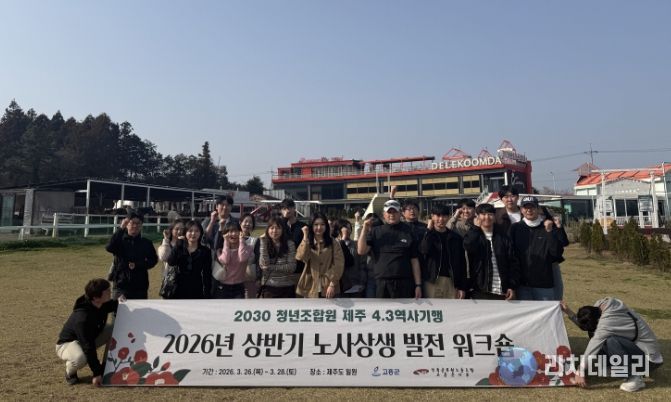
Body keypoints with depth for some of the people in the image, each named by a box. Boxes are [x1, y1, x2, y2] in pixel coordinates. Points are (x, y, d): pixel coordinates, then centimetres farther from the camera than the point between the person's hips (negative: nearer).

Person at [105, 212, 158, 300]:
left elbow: (153, 260, 3)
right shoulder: (120, 241, 1)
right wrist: (121, 228, -23)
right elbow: (109, 248, -19)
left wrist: (137, 265, -12)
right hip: (121, 284, -1)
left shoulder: (146, 243, 5)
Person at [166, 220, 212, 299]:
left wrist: (207, 295, -6)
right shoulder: (179, 248, 4)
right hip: (179, 290, 2)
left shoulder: (205, 251, -1)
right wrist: (178, 244, -15)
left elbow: (207, 274, -2)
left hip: (196, 291, -1)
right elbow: (170, 262, -16)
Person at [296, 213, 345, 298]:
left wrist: (332, 284, -13)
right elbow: (300, 257, -12)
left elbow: (339, 265, -4)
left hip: (328, 288, -2)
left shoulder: (334, 244, 4)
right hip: (311, 289, 2)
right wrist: (305, 236, -10)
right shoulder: (307, 243, 10)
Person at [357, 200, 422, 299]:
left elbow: (414, 261, 3)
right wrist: (365, 230, -10)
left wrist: (418, 285, -2)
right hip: (382, 283, 1)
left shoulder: (407, 232, 5)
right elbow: (361, 251, -3)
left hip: (404, 283, -1)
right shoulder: (375, 232, 8)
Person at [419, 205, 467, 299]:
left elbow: (461, 263, 8)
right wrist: (429, 230, -9)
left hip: (451, 282, 2)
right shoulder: (427, 235, 4)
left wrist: (462, 286, 3)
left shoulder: (455, 237, 10)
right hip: (432, 281, -2)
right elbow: (424, 250, -19)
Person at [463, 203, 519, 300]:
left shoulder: (503, 238, 7)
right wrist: (476, 228, -13)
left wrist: (512, 287, -1)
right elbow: (468, 247, -22)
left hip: (502, 292, 2)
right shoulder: (472, 235, 3)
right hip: (480, 291, -2)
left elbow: (513, 263, 6)